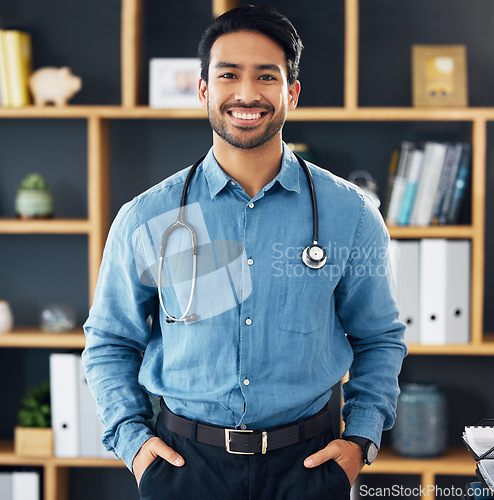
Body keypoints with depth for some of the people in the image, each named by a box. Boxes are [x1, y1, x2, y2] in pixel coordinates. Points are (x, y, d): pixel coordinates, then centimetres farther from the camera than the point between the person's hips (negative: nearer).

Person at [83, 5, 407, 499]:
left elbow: (379, 338, 10)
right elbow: (109, 342, 8)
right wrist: (132, 439, -2)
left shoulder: (350, 214, -1)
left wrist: (360, 439, 0)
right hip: (184, 458, 0)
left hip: (306, 460, 1)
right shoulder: (145, 220, -2)